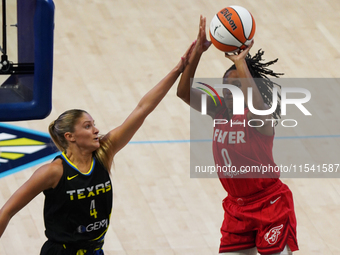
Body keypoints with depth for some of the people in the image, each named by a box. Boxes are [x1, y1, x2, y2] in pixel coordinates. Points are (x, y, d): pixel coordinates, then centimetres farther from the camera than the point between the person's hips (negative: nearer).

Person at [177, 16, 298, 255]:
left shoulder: (261, 119, -19)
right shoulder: (219, 111, -1)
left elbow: (254, 103, -44)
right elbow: (184, 92, -12)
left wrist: (241, 63, -40)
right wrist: (197, 53, -23)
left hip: (271, 206, -6)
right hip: (238, 207, 6)